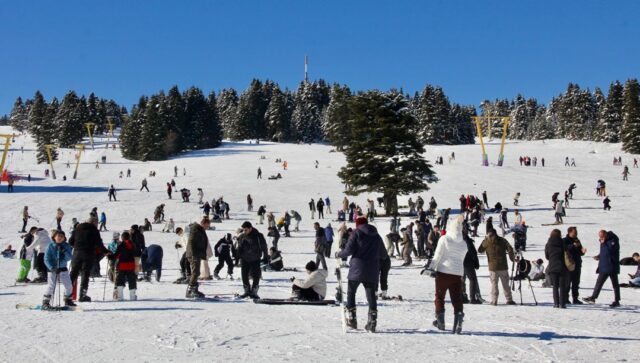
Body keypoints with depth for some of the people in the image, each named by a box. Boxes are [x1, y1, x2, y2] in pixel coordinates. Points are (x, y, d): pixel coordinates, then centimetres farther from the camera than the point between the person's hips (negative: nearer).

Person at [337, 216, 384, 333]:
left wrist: (339, 254, 5)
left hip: (357, 270, -4)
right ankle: (372, 322, -2)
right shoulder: (377, 236, 13)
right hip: (372, 272, 4)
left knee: (351, 293, 13)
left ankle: (351, 319, 9)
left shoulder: (356, 233, -4)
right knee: (371, 296, 6)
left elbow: (349, 250, -12)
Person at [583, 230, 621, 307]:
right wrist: (599, 257, 5)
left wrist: (603, 244, -19)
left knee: (615, 284, 0)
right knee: (599, 282, 9)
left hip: (612, 267, -8)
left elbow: (610, 250, -24)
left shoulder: (613, 240, -13)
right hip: (604, 267, 8)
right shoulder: (603, 241, 13)